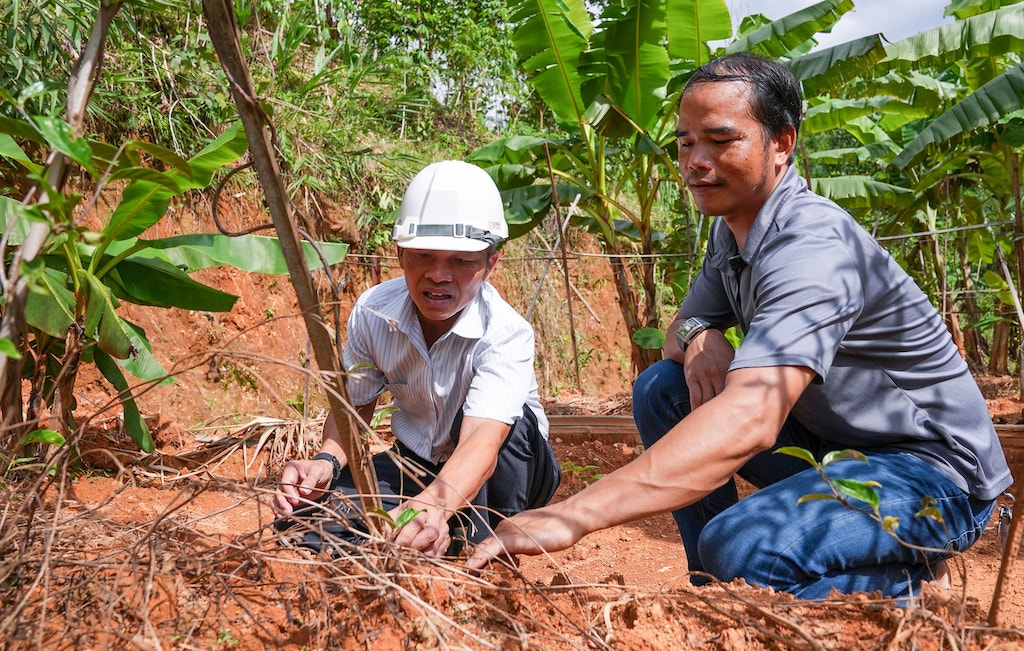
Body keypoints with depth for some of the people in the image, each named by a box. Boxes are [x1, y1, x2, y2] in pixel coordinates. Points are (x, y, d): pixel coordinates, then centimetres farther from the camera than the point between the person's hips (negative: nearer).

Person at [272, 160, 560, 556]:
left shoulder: (506, 333, -31)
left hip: (506, 469, -3)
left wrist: (433, 507, -67)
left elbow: (482, 441, -45)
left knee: (509, 419, -37)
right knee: (304, 515, -19)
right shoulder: (372, 313, -16)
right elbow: (354, 405, -4)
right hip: (418, 464, 3)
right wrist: (327, 461, -27)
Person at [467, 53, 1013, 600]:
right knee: (660, 388, -1)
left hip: (933, 467, -9)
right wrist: (697, 337, -15)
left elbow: (750, 421, -43)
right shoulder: (733, 227, 3)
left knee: (741, 547, -33)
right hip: (830, 440, 9)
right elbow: (684, 324, 14)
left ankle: (903, 587, -3)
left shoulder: (814, 246, -28)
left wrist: (569, 517, -50)